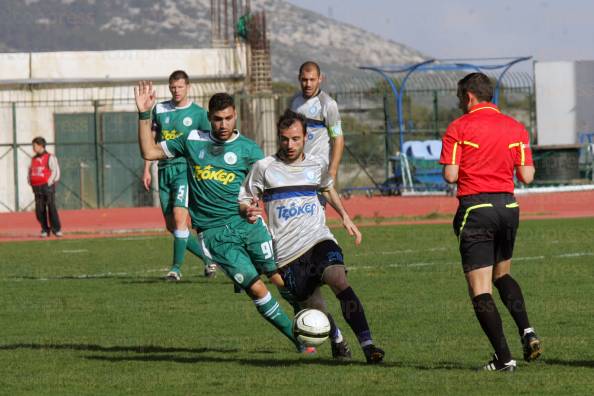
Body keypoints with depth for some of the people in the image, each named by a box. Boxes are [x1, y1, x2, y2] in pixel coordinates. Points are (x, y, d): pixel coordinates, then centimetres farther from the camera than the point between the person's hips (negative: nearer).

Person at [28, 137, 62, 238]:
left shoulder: (50, 157, -2)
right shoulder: (33, 159, 17)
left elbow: (55, 171, -7)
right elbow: (30, 172, 23)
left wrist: (50, 182, -13)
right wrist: (30, 183, 8)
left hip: (47, 186, -6)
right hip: (36, 187, 6)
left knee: (51, 208, -10)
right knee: (39, 209, 1)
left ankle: (56, 229, -5)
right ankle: (45, 229, 7)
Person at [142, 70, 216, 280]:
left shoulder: (198, 113, 0)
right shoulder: (160, 109, 10)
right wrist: (147, 170, 11)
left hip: (186, 169, -5)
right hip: (164, 170, 5)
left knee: (179, 216, -20)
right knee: (171, 225, 4)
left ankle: (176, 267, -15)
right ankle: (208, 258, 17)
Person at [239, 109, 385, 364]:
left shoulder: (317, 164, 11)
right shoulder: (264, 168, 2)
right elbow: (243, 201, 10)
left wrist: (345, 217, 26)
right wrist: (248, 211, -12)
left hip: (319, 240, 0)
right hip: (287, 252, 0)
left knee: (339, 280, -28)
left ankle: (367, 345, -34)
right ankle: (336, 340, 35)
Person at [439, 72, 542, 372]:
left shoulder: (458, 128, -4)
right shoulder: (515, 128, 6)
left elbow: (450, 175, -10)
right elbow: (526, 176, 1)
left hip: (475, 208, -5)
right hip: (507, 206, 5)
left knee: (480, 290, -2)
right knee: (502, 275, 26)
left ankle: (503, 357, -9)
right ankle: (526, 331, 5)